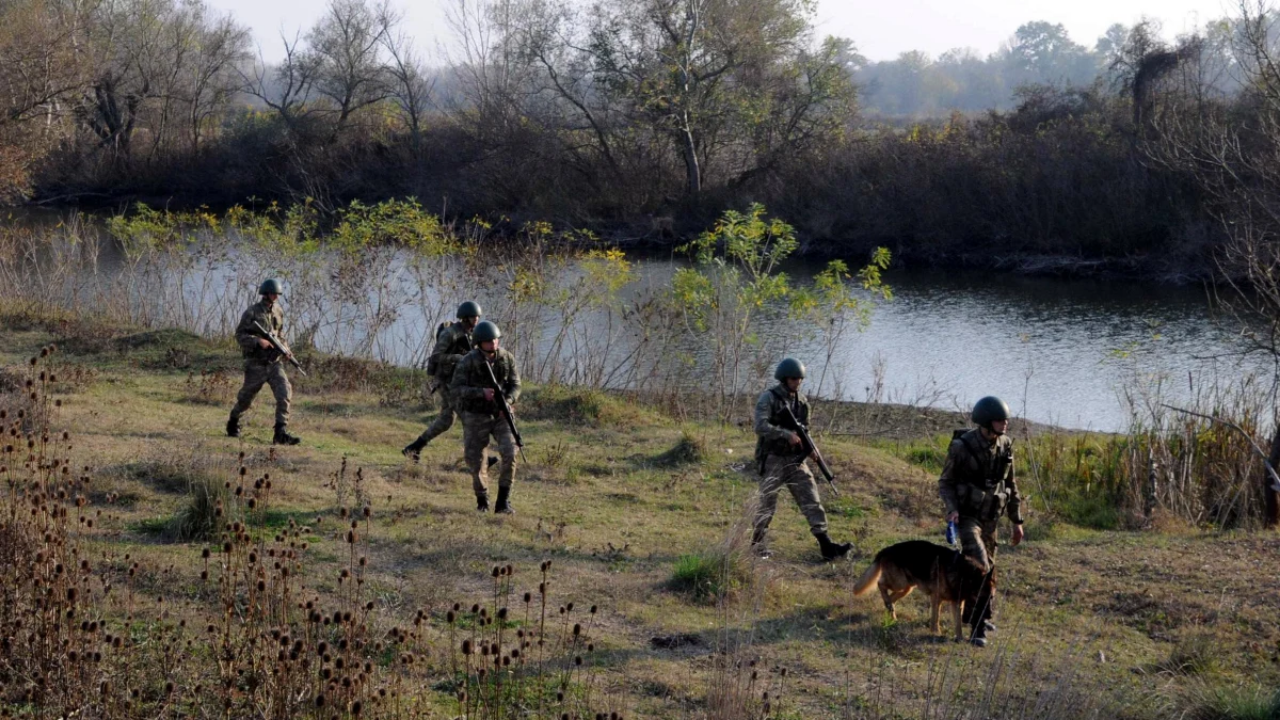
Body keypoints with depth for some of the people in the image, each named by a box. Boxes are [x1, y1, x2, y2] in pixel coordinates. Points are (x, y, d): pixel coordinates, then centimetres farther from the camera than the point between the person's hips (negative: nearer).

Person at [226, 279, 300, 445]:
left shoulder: (278, 311, 7)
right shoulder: (252, 312, -9)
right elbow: (240, 335, -10)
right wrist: (258, 341, -24)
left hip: (274, 362, 4)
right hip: (256, 364, -4)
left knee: (285, 394, -16)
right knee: (246, 398, 11)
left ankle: (281, 434, -18)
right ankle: (233, 423, 40)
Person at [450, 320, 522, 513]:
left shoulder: (507, 358, -7)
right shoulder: (468, 362, -17)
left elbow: (515, 386, -3)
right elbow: (456, 389, -19)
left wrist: (507, 402, -24)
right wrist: (481, 392, -33)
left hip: (500, 415, 2)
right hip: (475, 417, -2)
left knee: (509, 453, -17)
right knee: (476, 461, 2)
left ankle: (503, 502, -8)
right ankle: (482, 500, 28)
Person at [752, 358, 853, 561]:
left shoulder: (802, 401, 11)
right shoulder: (768, 398, -9)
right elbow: (761, 426, -21)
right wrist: (787, 434, -28)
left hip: (795, 460, 5)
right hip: (773, 460, -5)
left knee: (811, 500, -5)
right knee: (767, 505, 1)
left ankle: (826, 546, -10)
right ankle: (757, 543, 19)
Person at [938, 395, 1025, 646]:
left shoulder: (1005, 446, -3)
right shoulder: (961, 447, -19)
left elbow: (1010, 485, 8)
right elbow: (945, 483, -9)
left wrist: (1017, 521, 10)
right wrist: (952, 510, -27)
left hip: (990, 518, 6)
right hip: (967, 516, -6)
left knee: (986, 566, 16)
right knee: (980, 568, -20)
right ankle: (979, 626, -16)